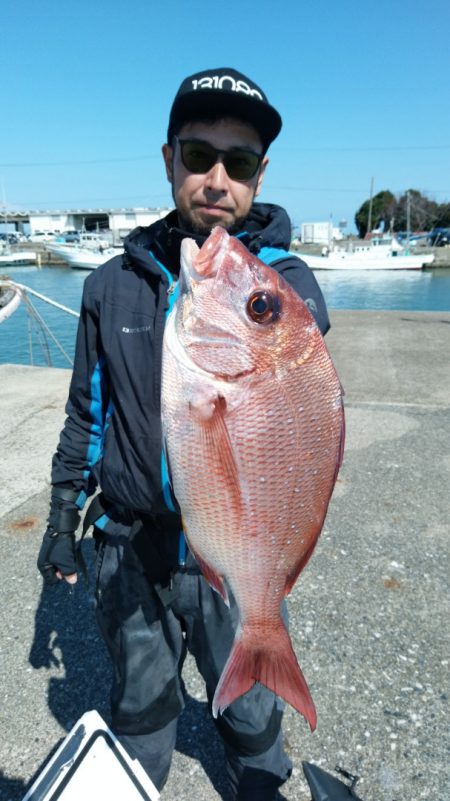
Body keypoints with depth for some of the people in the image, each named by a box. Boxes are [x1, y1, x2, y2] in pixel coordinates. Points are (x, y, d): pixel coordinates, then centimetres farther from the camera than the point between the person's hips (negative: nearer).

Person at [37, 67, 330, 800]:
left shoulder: (289, 285, -12)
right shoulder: (116, 284, -4)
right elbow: (87, 415, 5)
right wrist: (62, 523, 9)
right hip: (131, 547, 2)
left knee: (251, 710, 25)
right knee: (139, 705, 26)